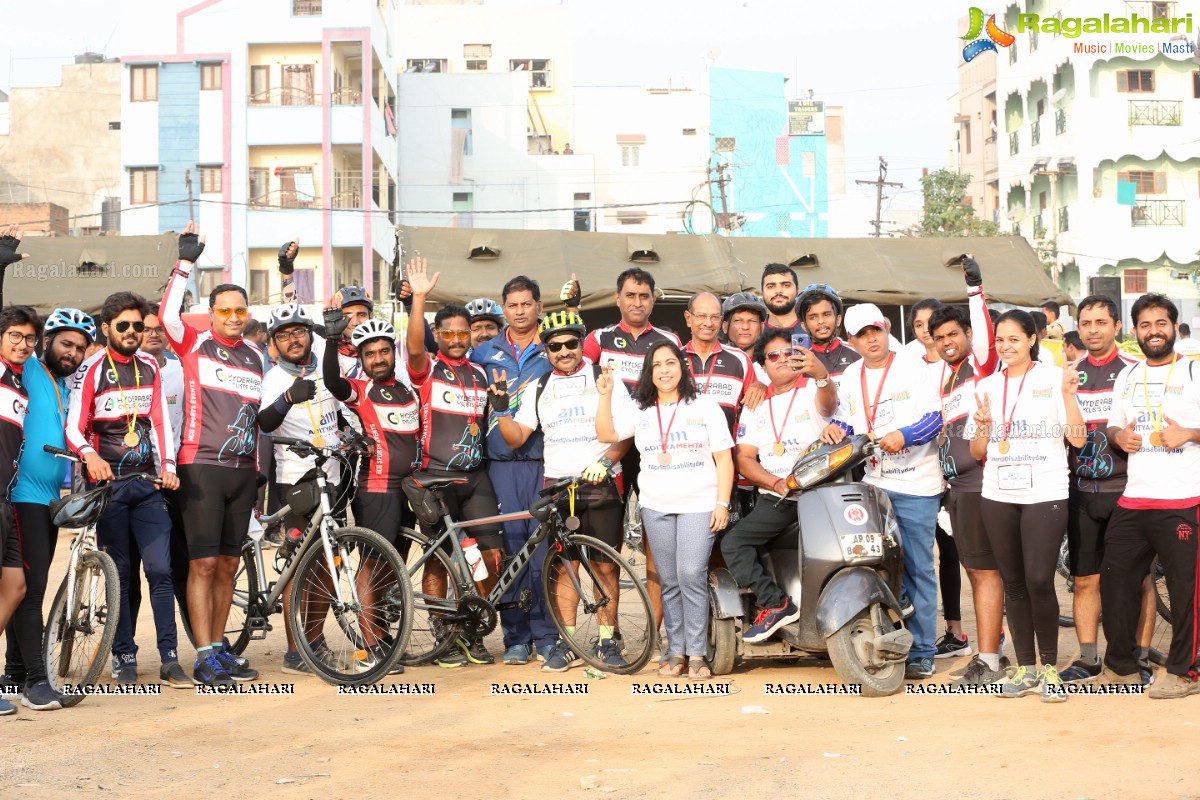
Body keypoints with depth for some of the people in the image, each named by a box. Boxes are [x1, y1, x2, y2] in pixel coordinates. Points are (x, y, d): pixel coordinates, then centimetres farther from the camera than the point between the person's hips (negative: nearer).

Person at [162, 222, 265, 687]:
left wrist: (260, 471, 19)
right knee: (203, 563, -7)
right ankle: (204, 658, -5)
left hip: (243, 471, 5)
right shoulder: (195, 344, 1)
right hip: (202, 468, -5)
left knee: (228, 564, 10)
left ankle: (220, 648, 18)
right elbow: (168, 315, -19)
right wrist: (185, 263, -19)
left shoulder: (256, 357, 15)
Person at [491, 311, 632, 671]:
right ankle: (566, 644, 7)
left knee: (605, 566, -2)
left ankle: (607, 640, 8)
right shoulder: (538, 389, 13)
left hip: (600, 485, -2)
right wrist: (501, 409, -6)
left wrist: (606, 461, -15)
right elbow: (516, 439, 10)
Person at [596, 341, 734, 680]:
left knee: (692, 577, -13)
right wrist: (605, 396, -11)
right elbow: (606, 434, 0)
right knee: (669, 582, 5)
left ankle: (697, 654, -7)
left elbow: (724, 458, 2)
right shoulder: (639, 409, 12)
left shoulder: (704, 405, 5)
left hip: (698, 505, -3)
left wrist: (722, 503, -6)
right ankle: (676, 651, 12)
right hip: (656, 506, 3)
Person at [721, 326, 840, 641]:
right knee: (732, 544, -15)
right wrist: (778, 483, -11)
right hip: (776, 500, 4)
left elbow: (828, 403, -24)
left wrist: (822, 375, -49)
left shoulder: (813, 390, 3)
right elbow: (745, 459, 9)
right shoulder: (756, 406, 17)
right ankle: (776, 603, -16)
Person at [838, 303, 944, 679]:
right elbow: (847, 422, 22)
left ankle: (921, 652, 2)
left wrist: (905, 435, -24)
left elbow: (935, 417, -7)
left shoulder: (913, 368, -1)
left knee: (918, 569, -2)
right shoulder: (849, 378, 15)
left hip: (915, 484, -4)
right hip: (873, 485, 4)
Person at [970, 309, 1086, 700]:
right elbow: (978, 452, 13)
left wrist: (1067, 395, -19)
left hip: (1045, 495, -4)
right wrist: (983, 425, -6)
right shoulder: (987, 386, 12)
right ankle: (1025, 668, 16)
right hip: (998, 496, 4)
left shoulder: (1053, 379, -1)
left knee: (1039, 580, -12)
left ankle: (1049, 667, 2)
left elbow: (1078, 439, -7)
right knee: (1013, 584, 7)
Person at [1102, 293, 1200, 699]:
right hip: (1132, 499, 6)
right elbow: (1113, 426, 24)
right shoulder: (1127, 377, 16)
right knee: (1115, 580, 9)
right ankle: (1121, 665, 22)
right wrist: (1119, 436, 2)